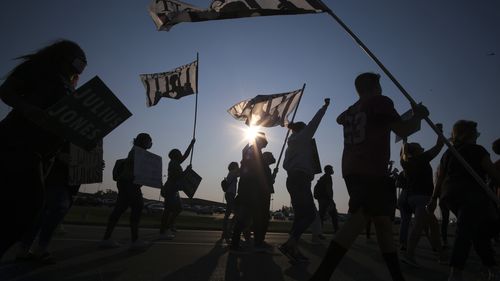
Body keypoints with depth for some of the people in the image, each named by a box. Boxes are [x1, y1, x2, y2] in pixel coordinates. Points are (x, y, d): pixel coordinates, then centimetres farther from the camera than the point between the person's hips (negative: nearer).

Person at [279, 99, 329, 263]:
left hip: (293, 179, 9)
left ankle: (292, 249, 1)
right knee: (310, 214, -14)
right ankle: (289, 244, -23)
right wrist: (325, 106, 13)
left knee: (301, 215, 6)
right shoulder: (303, 137, 3)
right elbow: (314, 122, 4)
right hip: (300, 179, -9)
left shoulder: (292, 144, 24)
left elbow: (285, 165, 20)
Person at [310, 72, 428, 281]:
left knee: (382, 220, 13)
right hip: (372, 170, -9)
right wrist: (417, 115, 16)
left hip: (351, 170, 9)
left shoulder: (351, 110, 23)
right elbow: (402, 131, -1)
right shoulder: (381, 102, 3)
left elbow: (339, 119, 46)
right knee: (360, 218, -19)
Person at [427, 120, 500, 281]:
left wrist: (434, 199, 18)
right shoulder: (477, 151, 0)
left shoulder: (447, 154, 16)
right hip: (472, 195, -7)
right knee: (465, 232, -16)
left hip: (450, 195, 7)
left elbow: (440, 179, 15)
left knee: (479, 231, 19)